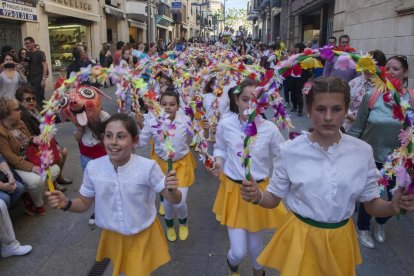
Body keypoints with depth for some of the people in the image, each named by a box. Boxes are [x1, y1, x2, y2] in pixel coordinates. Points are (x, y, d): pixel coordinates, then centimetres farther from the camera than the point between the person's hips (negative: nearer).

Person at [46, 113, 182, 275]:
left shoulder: (147, 167, -25)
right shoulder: (93, 168, -17)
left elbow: (174, 200, -17)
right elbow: (85, 203, -1)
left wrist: (172, 189, -39)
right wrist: (66, 204, -22)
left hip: (143, 236, -3)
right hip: (113, 236, 3)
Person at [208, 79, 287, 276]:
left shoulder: (269, 128, -13)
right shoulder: (225, 124, -11)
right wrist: (218, 163, -12)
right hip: (233, 190, 0)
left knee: (255, 246, 19)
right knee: (239, 252, -1)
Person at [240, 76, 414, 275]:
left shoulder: (363, 151, -9)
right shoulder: (290, 150, -14)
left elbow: (371, 203, 1)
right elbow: (274, 198, -4)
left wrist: (393, 206, -20)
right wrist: (257, 196, -25)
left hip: (340, 238, 3)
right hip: (301, 237, -2)